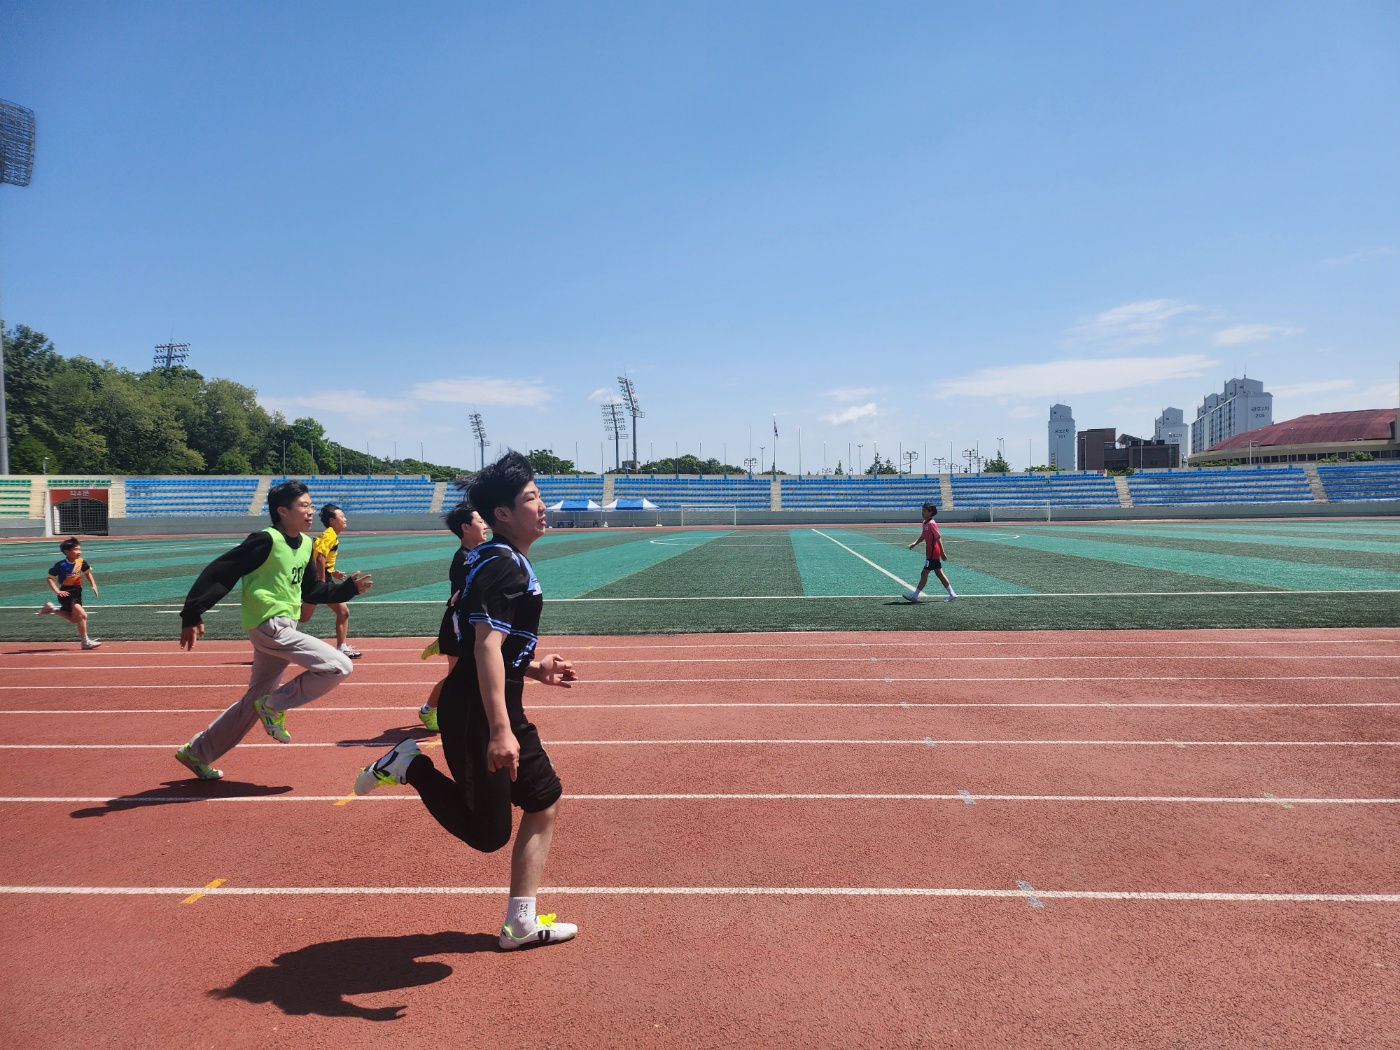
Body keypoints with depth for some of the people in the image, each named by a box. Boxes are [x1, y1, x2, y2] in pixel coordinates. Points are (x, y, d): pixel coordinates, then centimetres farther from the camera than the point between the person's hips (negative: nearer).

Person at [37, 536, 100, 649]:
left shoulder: (81, 562, -3)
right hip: (66, 593, -7)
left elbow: (88, 573, 15)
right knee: (82, 614, -19)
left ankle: (52, 609, 32)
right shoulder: (61, 564, -18)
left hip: (77, 591, 7)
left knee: (75, 619, 15)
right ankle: (85, 642, -10)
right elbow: (50, 578, -13)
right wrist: (57, 591, -25)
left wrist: (93, 585, 3)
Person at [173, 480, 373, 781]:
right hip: (269, 627, -9)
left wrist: (348, 588, 9)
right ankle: (275, 705, -2)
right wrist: (192, 615, -20)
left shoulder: (305, 544, 10)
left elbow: (310, 590, 20)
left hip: (284, 629, 9)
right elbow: (219, 573, -17)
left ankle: (197, 753, 33)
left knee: (254, 703, 19)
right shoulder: (266, 541, -16)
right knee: (339, 666, -18)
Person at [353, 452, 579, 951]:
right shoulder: (504, 566, -18)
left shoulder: (497, 561, 15)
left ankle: (521, 924, 21)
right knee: (488, 833, -2)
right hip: (477, 715, -11)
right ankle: (412, 766, 9)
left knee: (544, 800, 14)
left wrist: (533, 668, 15)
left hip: (499, 709, 11)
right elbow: (486, 648, -29)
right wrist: (499, 731, -34)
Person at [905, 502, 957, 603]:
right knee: (939, 574, 12)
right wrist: (915, 543, 9)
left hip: (932, 554, -9)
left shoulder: (931, 524, -17)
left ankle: (915, 595, 2)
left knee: (924, 574, -3)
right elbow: (923, 536, 23)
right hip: (930, 553, 9)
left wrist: (942, 553, -19)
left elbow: (938, 538, -19)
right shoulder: (925, 523, 10)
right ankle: (952, 594, 16)